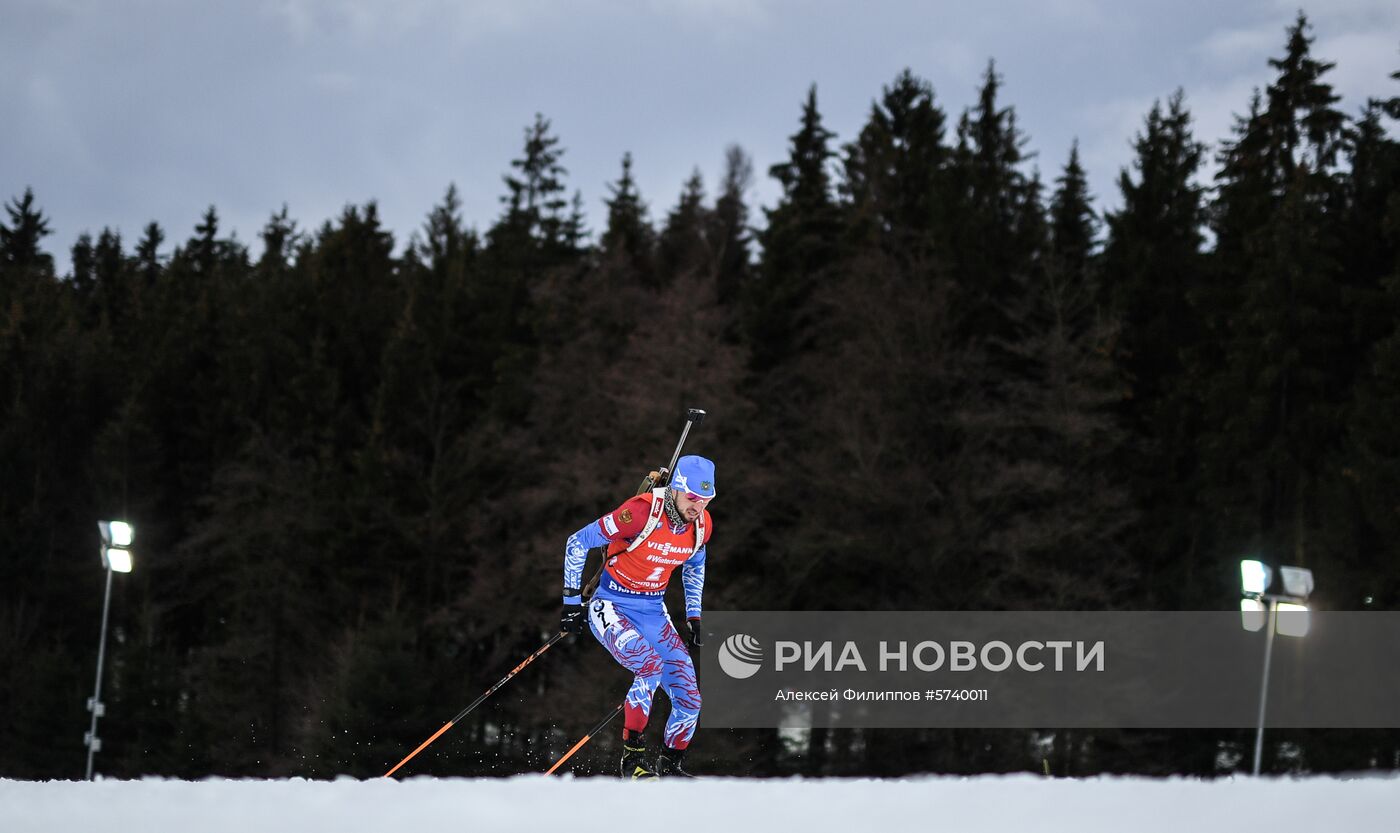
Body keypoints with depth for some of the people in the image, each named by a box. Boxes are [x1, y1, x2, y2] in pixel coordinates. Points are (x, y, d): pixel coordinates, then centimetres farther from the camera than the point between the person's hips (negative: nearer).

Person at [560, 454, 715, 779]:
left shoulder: (702, 525, -5)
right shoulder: (642, 512, -24)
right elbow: (578, 542, -15)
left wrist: (694, 618, 14)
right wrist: (572, 601, -12)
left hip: (653, 612, 6)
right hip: (612, 606, -6)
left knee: (689, 699, -4)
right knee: (651, 665, -32)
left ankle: (670, 765, 19)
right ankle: (633, 756, -20)